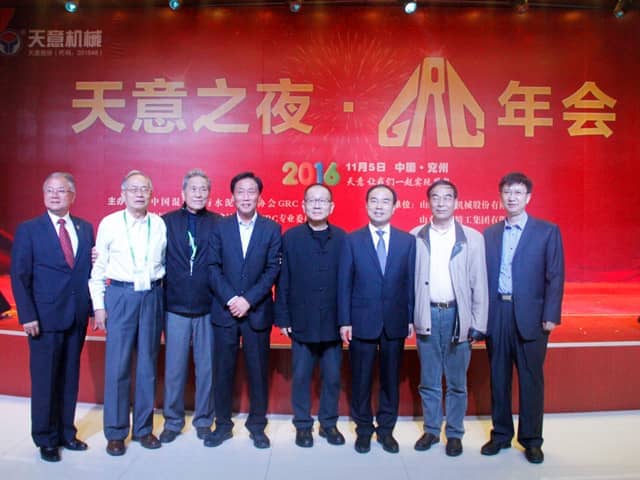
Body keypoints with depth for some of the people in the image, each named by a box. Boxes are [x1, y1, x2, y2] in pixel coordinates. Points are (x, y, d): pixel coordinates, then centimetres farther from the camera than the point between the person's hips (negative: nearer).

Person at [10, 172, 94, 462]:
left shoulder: (86, 228, 8)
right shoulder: (28, 230, -2)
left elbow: (90, 269, 9)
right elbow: (19, 276, -5)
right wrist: (27, 316, -11)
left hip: (78, 316, 3)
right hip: (45, 317, -3)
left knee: (70, 377, 13)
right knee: (45, 380, 6)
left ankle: (66, 432, 27)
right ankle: (46, 439, 22)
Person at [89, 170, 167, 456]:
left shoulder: (160, 224, 2)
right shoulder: (109, 223, 0)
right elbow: (99, 268, 2)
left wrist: (163, 293, 2)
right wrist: (98, 305, -1)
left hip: (152, 296, 2)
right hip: (120, 296, -1)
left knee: (148, 365, 10)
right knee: (117, 366, 3)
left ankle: (143, 428, 24)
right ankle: (115, 432, 19)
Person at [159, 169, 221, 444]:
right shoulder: (166, 222, 2)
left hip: (208, 308, 0)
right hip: (175, 308, 0)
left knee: (206, 368, 9)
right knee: (174, 369, 11)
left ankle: (204, 420, 27)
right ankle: (172, 421, 29)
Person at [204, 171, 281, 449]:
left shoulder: (272, 229, 2)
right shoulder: (220, 227, 5)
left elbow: (272, 270, -4)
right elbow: (213, 268, -2)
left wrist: (248, 300, -13)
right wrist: (231, 299, -13)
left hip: (257, 312, -1)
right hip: (224, 311, 1)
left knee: (258, 370, 8)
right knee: (223, 370, 8)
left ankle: (257, 425, 24)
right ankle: (223, 424, 25)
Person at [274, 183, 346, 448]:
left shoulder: (343, 238, -1)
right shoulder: (290, 238, -1)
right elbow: (282, 282, -1)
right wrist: (283, 317, -3)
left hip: (333, 321, 1)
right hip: (302, 321, 0)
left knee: (333, 377, 12)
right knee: (301, 376, 10)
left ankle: (329, 423, 31)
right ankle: (303, 424, 28)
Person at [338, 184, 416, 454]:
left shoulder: (408, 241, 3)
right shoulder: (352, 240, -1)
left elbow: (411, 282, 3)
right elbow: (344, 284, -3)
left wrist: (411, 318, -1)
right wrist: (344, 321, -7)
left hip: (395, 322, 2)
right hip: (362, 321, -1)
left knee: (390, 378, 13)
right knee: (361, 379, 9)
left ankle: (386, 429, 31)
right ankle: (364, 429, 28)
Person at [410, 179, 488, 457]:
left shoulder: (472, 238, 0)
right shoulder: (415, 237, 2)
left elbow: (479, 284, 0)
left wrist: (477, 324, -3)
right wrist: (409, 317, -3)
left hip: (457, 315, -1)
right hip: (427, 315, 1)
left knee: (457, 382, 10)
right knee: (428, 381, 13)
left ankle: (454, 434, 27)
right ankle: (431, 430, 29)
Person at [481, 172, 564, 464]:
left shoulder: (548, 232, 2)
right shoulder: (489, 234, 9)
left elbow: (555, 276, -2)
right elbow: (482, 275, 7)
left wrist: (550, 316, -9)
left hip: (530, 316, -2)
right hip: (496, 315, 3)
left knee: (531, 379, 6)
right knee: (499, 377, 11)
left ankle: (531, 440, 21)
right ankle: (501, 434, 25)